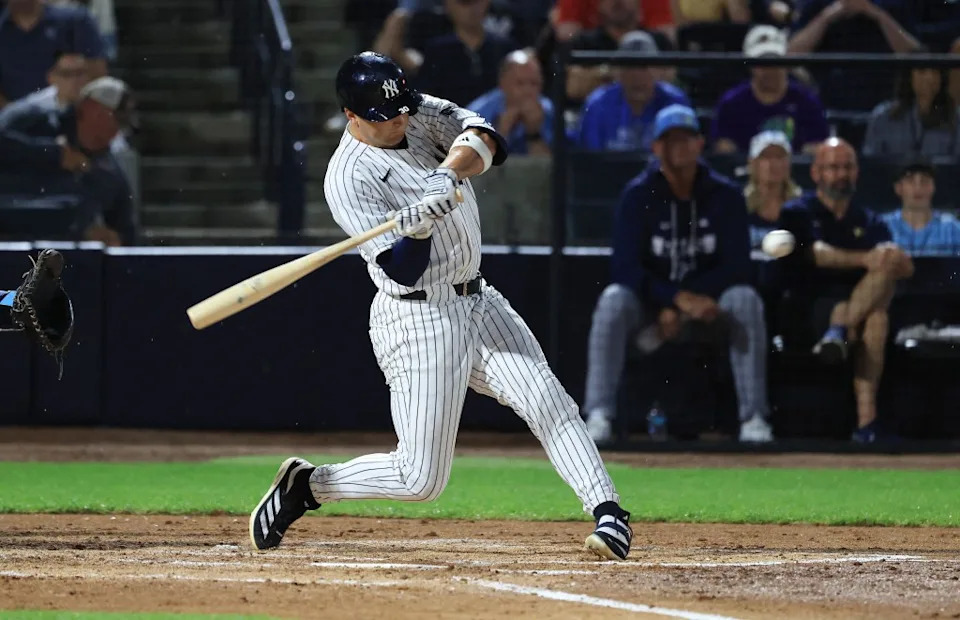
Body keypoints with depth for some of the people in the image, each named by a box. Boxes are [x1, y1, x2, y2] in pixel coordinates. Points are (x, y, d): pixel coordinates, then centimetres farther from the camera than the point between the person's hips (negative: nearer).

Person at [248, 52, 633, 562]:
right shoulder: (349, 177, -16)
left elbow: (485, 140, -12)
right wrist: (417, 227, -40)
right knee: (420, 478, -7)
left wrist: (447, 173, -30)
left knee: (547, 402, -11)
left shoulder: (421, 115, 4)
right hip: (420, 322, -7)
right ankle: (306, 486, 12)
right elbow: (401, 271, -21)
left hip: (476, 301, 7)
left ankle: (609, 514, -14)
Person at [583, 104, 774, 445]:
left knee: (746, 300, -29)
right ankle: (598, 415, -36)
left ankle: (754, 418, -29)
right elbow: (625, 267, -16)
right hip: (650, 298, -1)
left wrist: (675, 308, -22)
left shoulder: (725, 195, -6)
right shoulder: (638, 195, -9)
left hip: (708, 297, 1)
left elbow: (736, 267, -11)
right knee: (613, 301, -32)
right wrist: (679, 298, -31)